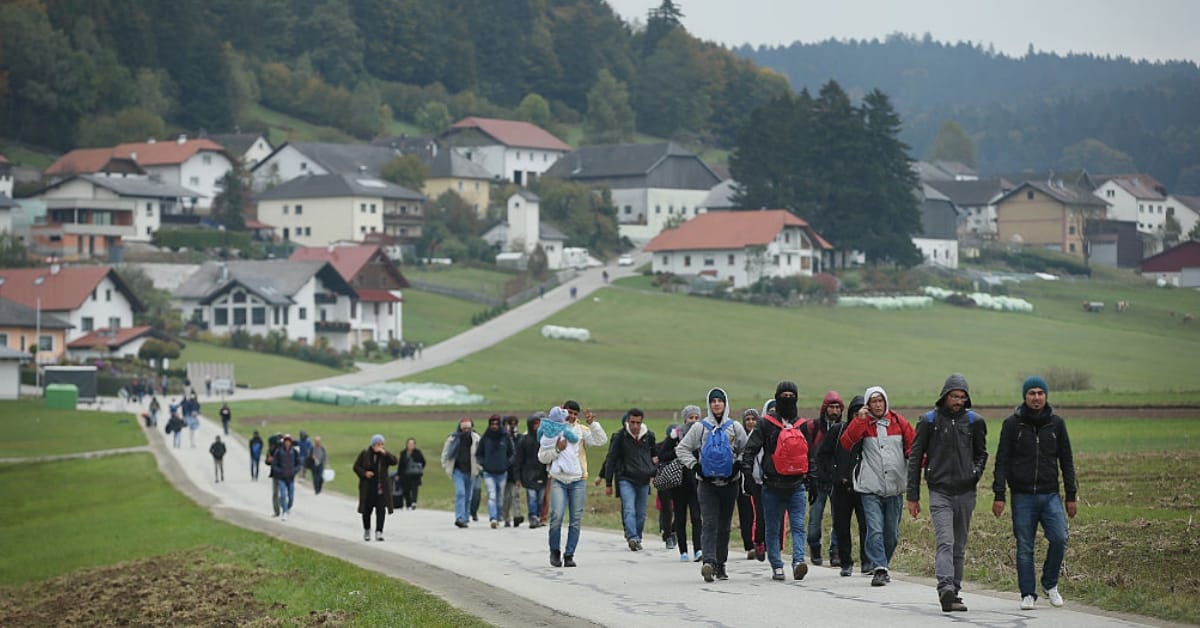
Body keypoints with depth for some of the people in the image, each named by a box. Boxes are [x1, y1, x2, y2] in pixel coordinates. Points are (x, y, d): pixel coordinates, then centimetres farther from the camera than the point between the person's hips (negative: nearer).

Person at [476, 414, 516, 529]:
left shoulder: (505, 438, 3)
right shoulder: (485, 439, 3)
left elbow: (511, 454, 13)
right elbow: (478, 455, 13)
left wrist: (507, 464, 0)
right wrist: (482, 464, -1)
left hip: (502, 472, 2)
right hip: (489, 473, -2)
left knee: (500, 498, 8)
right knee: (491, 495, -16)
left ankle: (497, 518, 23)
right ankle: (493, 519, -27)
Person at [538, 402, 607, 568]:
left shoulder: (582, 430, 8)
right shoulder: (551, 432, 5)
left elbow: (601, 441, -3)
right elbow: (542, 457, 4)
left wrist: (592, 424, -11)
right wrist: (557, 450, -11)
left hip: (578, 481, 2)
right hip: (558, 480, -2)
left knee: (576, 520, 0)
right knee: (556, 515, -15)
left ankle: (569, 555, 9)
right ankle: (555, 551, 4)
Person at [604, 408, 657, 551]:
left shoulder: (649, 436, 7)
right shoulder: (619, 437, -2)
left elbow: (655, 453, 25)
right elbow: (611, 460, 2)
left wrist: (654, 471, 11)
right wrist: (608, 484, 1)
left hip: (643, 480, 3)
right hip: (625, 479, -3)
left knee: (641, 513, 7)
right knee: (629, 510, -19)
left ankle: (637, 539, 18)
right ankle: (632, 538, -30)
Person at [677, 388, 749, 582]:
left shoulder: (735, 427, 6)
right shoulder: (700, 427, 3)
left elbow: (747, 449, 14)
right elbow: (682, 448, 7)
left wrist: (739, 465, 0)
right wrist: (694, 465, -3)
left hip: (729, 484, 2)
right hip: (707, 484, -2)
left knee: (725, 526, 8)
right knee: (709, 524, -14)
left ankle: (720, 564, 18)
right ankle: (709, 562, -28)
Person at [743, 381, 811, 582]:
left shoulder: (802, 426, 13)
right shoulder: (767, 424, 3)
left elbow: (811, 454, 21)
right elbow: (750, 449, 0)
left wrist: (812, 481, 18)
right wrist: (747, 471, -12)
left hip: (797, 485, 2)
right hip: (772, 486, -1)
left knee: (798, 526, -10)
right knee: (773, 529, 4)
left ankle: (799, 561, -19)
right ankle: (777, 567, 8)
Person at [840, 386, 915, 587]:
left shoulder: (898, 422, 7)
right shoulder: (862, 423, 1)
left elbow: (913, 445, 11)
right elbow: (846, 444, -12)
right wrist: (859, 420, -18)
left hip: (894, 487, 3)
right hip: (870, 488, -3)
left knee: (892, 533, 10)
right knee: (875, 530, -14)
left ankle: (883, 565, 26)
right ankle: (880, 569, -15)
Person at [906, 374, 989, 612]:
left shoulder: (974, 421, 6)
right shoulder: (929, 421, 0)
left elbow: (981, 453, 20)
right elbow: (915, 458, 5)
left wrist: (976, 472, -2)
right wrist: (913, 496, 3)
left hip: (965, 493, 3)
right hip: (940, 492, -3)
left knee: (959, 546, 10)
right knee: (945, 542, -18)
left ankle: (953, 592, 18)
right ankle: (946, 589, -29)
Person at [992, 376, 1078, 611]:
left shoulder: (1056, 423, 7)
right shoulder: (1012, 424, 1)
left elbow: (1066, 460, 11)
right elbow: (1002, 461, 1)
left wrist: (1071, 496, 7)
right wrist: (999, 495, -6)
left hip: (1050, 495, 1)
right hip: (1022, 496, -1)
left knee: (1059, 538, -13)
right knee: (1025, 548, 1)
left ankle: (1050, 584, 8)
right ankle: (1028, 594, 10)